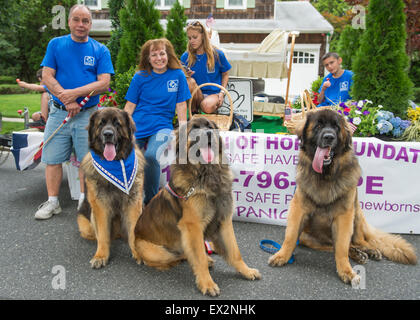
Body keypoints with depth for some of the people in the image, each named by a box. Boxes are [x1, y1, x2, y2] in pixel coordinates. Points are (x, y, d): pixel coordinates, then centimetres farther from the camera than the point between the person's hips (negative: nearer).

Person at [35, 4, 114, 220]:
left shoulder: (100, 50, 4)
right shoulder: (56, 45, 8)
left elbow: (104, 83, -5)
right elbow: (47, 76, 0)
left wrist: (75, 93, -16)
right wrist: (66, 100, -13)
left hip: (88, 114, -1)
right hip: (58, 112, 1)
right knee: (52, 158, 4)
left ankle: (84, 202, 18)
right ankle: (52, 202, 16)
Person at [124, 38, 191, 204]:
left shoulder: (178, 75, 5)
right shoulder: (140, 77, 7)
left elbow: (180, 106, 6)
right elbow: (130, 106, 8)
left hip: (161, 127, -2)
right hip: (137, 128, 2)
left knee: (151, 156, -30)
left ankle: (151, 201, -10)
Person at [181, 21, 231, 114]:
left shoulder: (217, 54, -2)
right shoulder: (185, 57, 1)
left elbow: (225, 74, 9)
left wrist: (222, 92, -5)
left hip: (214, 93, -2)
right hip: (196, 94, 3)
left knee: (207, 107, -37)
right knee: (190, 81, -31)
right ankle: (193, 110, -10)